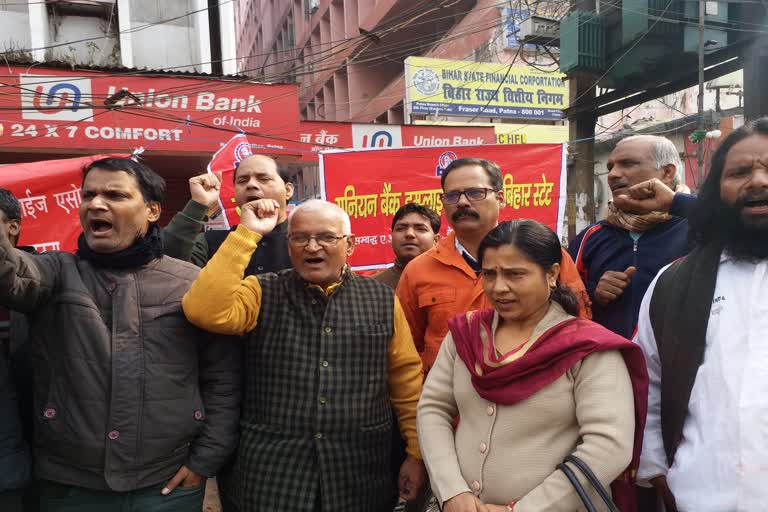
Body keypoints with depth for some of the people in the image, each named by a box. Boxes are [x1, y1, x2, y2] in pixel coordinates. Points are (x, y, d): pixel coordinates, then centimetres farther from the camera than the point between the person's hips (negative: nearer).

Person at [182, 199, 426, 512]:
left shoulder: (382, 300, 2)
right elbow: (204, 310, -19)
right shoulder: (263, 293, 0)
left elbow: (407, 381, 4)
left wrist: (417, 453, 2)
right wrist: (247, 233, -17)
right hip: (272, 471, 0)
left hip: (359, 473, 1)